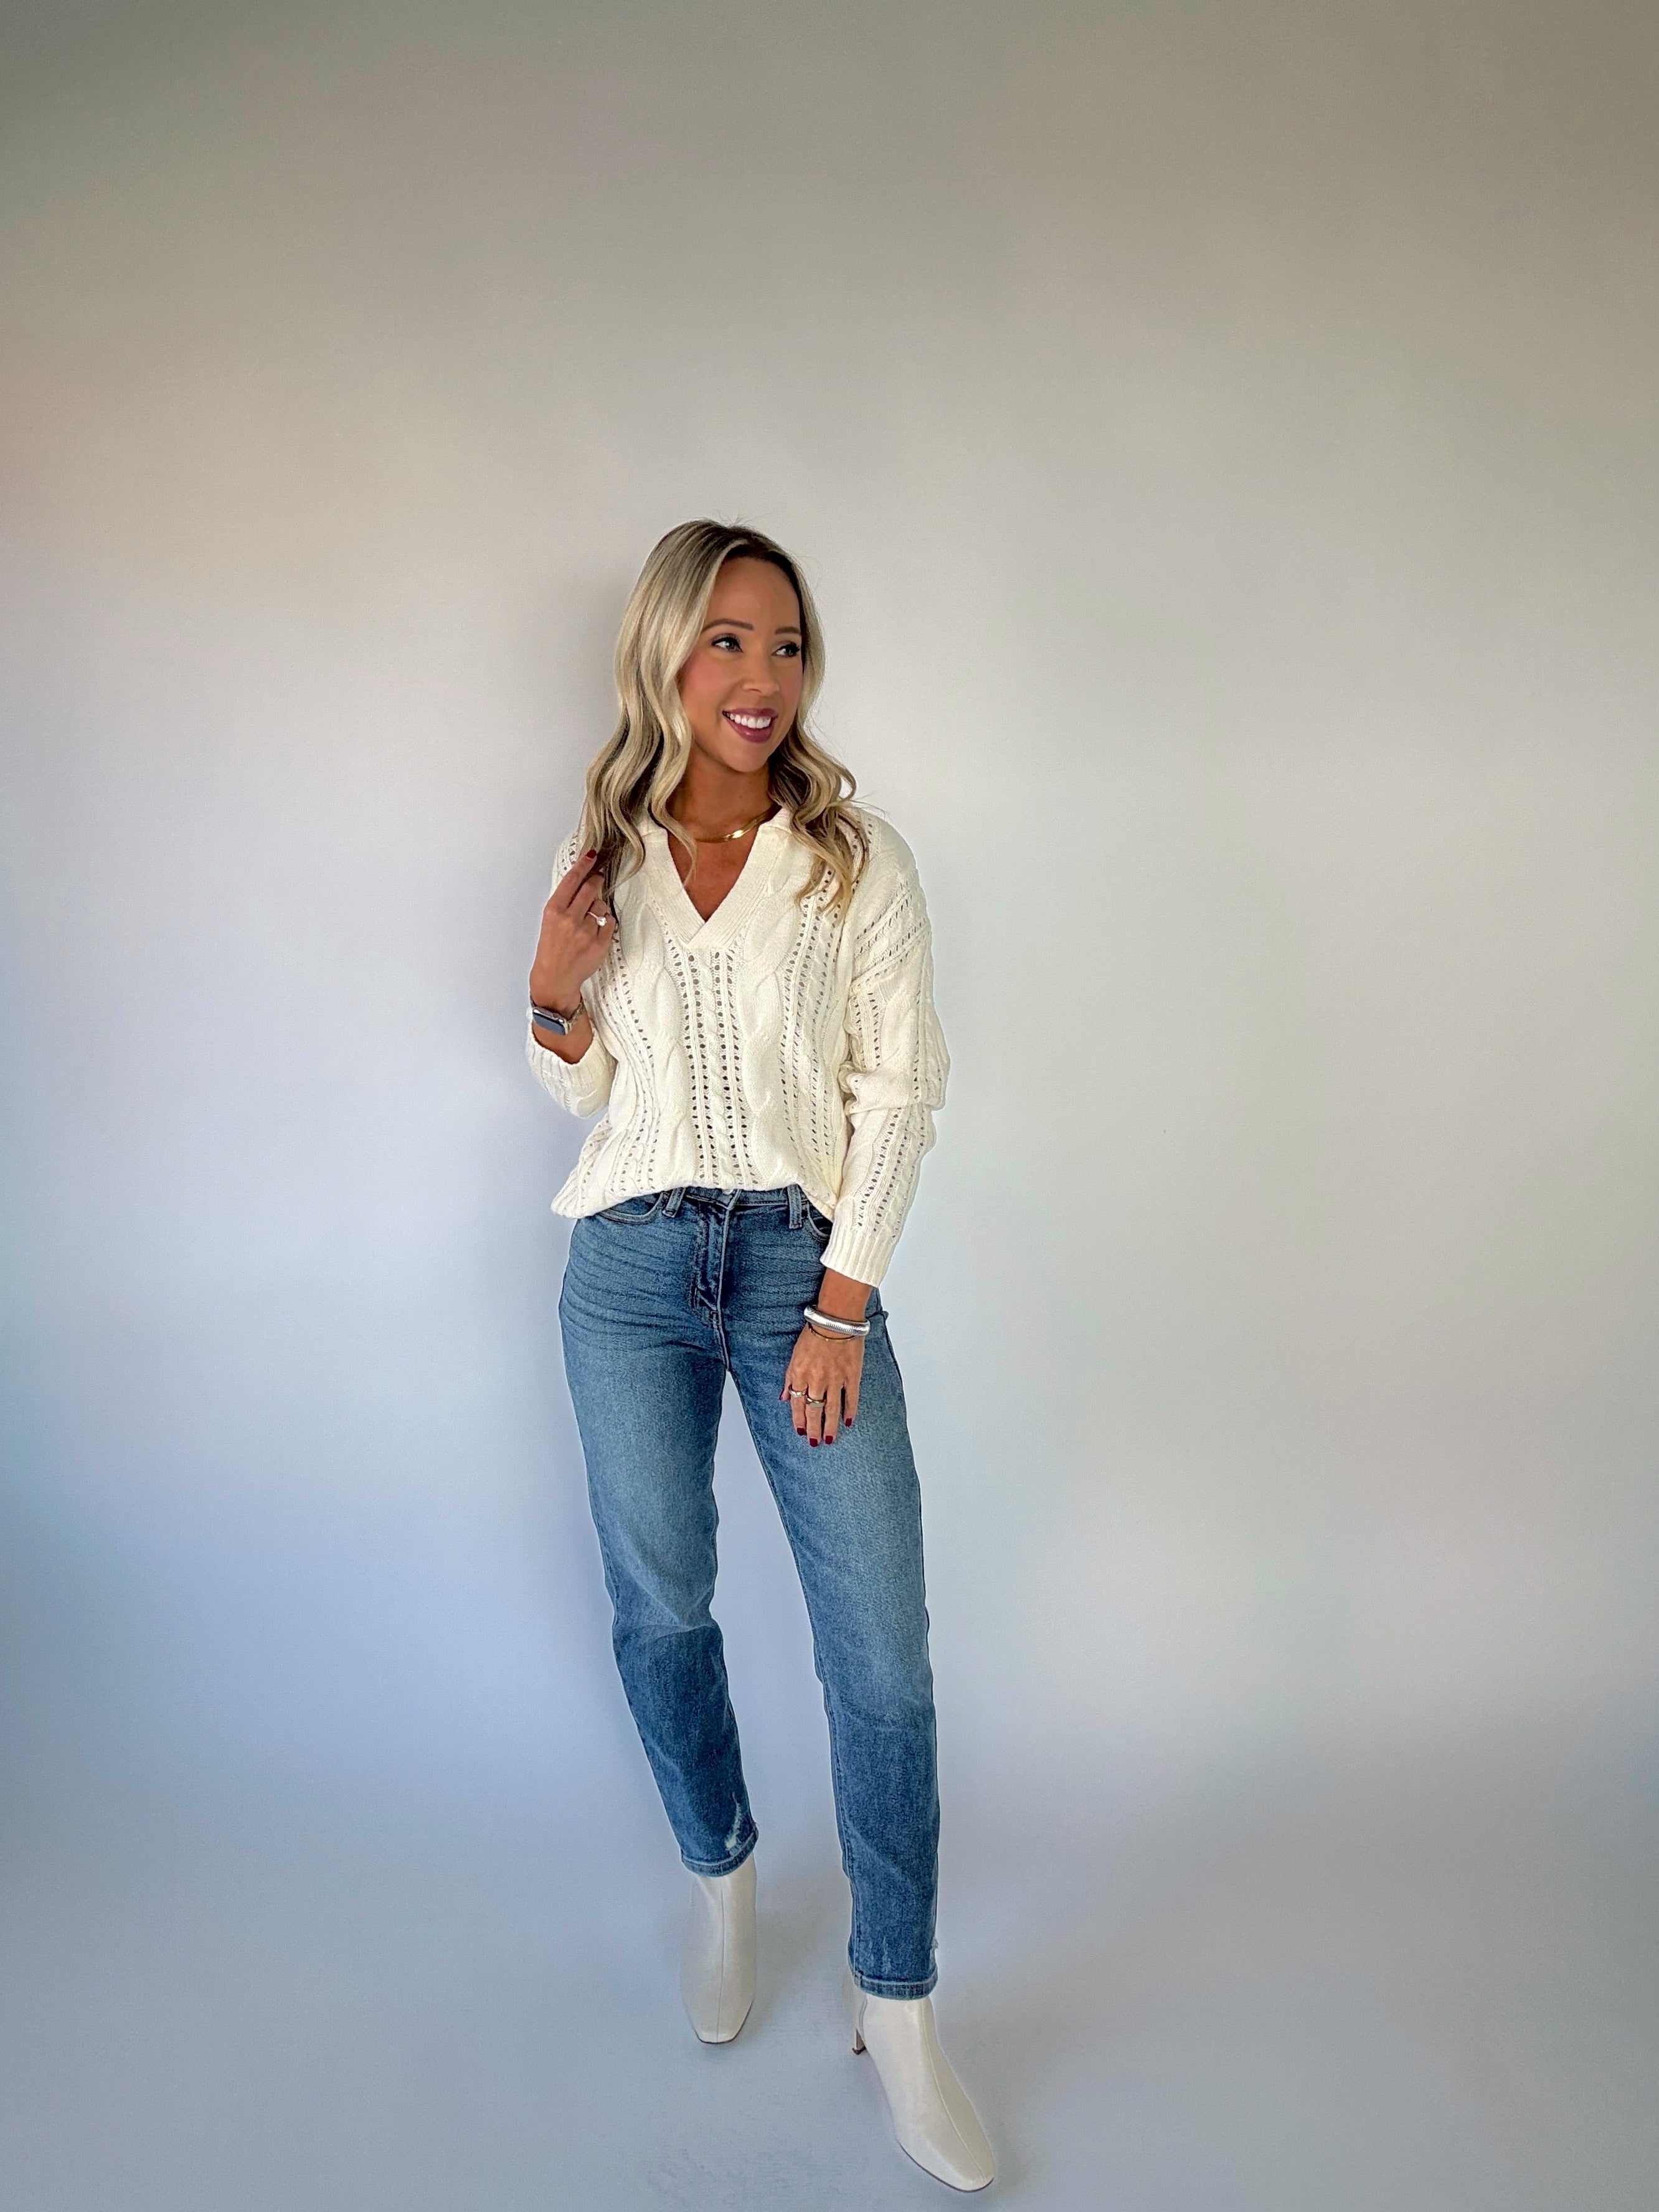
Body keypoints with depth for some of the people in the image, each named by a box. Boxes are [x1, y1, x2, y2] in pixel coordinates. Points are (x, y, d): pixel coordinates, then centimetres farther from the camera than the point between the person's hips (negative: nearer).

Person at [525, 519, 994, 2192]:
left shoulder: (856, 855, -2)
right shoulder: (602, 855, 6)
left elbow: (902, 1085, -5)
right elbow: (586, 1088, 13)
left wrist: (841, 1304, -10)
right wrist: (552, 988, -8)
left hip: (807, 1257, -2)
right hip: (631, 1266, 2)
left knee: (883, 1648, -3)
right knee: (659, 1609, 12)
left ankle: (895, 2006, 15)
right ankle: (719, 1875, 39)